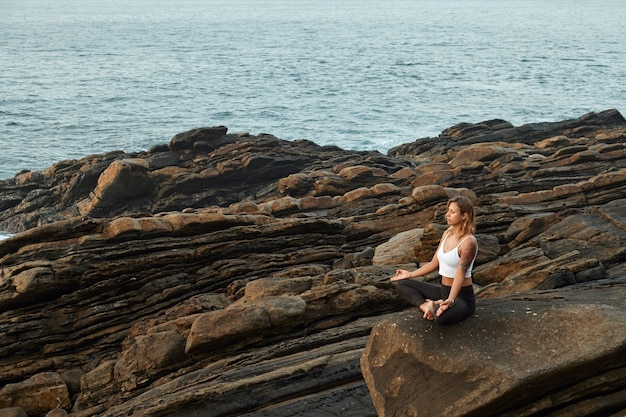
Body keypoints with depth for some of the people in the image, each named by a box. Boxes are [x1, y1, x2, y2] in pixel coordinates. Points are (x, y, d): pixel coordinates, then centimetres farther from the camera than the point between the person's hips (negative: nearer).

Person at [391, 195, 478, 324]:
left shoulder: (468, 242, -20)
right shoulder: (447, 234, 6)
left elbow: (460, 274, -27)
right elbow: (434, 263, 14)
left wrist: (450, 300, -39)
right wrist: (410, 274, 20)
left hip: (462, 296, -8)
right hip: (444, 290, 8)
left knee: (441, 316, -41)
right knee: (401, 284, 4)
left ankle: (436, 305, -7)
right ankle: (425, 305, -16)